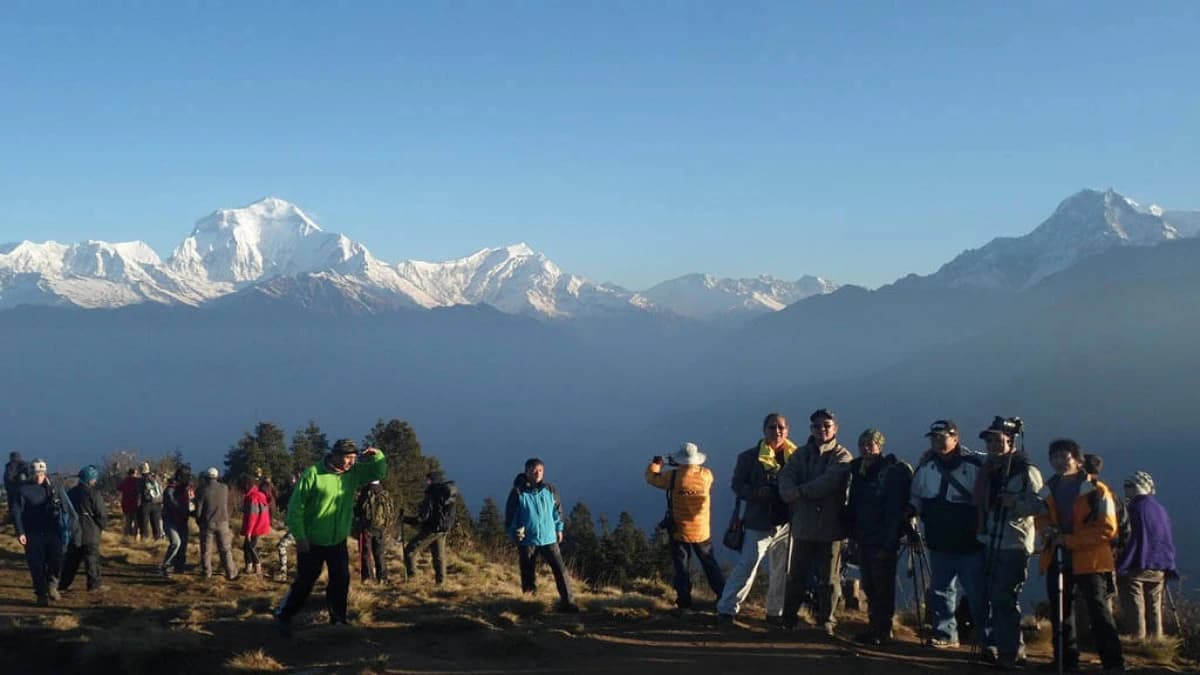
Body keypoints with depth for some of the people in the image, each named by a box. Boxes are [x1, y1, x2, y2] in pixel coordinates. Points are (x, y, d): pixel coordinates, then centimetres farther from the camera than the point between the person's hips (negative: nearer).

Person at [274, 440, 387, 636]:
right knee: (305, 582, 5)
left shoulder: (354, 473, -5)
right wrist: (299, 537, -17)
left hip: (338, 542, 5)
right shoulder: (313, 474, -21)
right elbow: (295, 506, -17)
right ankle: (283, 617, 23)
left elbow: (379, 473, 7)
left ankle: (338, 619, 27)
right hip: (312, 542, -5)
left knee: (341, 581, 10)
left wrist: (377, 456, -16)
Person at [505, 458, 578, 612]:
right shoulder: (518, 492, -7)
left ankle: (566, 601, -2)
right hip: (527, 540, -2)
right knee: (528, 574, 7)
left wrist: (559, 529, 15)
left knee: (560, 569, -6)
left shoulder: (550, 490, 2)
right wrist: (514, 534, -2)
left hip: (549, 538, 2)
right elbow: (510, 515, 0)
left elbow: (557, 510, 15)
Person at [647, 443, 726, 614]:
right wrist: (686, 467, 19)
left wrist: (655, 463, 18)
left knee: (682, 567, 9)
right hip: (702, 531, 2)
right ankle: (723, 596, 17)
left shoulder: (672, 476, -15)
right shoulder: (706, 475, -9)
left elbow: (652, 477, 1)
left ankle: (684, 601, 10)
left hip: (680, 531, -2)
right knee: (710, 564, 16)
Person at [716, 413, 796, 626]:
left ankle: (776, 612, 24)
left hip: (787, 522, 3)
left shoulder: (795, 456, 3)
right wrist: (756, 493, -18)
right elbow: (738, 485, -1)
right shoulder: (750, 457, 0)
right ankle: (726, 608, 3)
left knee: (782, 570, 11)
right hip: (759, 522, -3)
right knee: (746, 566, -5)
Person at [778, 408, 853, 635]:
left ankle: (826, 621, 15)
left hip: (831, 526, -3)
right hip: (803, 525, 3)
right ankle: (789, 619, 19)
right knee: (796, 576, 9)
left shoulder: (841, 456, -1)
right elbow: (785, 480, -2)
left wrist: (800, 491, -12)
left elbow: (830, 482, -17)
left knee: (829, 578, 3)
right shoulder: (801, 454, 12)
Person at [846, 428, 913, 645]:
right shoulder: (858, 470, 11)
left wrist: (888, 543, -19)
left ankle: (882, 631, 6)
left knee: (882, 589, -2)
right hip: (864, 539, 7)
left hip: (883, 543, -7)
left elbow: (895, 509, -16)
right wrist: (853, 533, 9)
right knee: (869, 587, 13)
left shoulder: (893, 472, -12)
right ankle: (874, 628, 22)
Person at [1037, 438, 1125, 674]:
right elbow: (1042, 517, 22)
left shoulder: (1097, 491, -10)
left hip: (1089, 560, -6)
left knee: (1099, 612, -5)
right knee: (1060, 612, 12)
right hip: (1057, 558, 6)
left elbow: (1107, 529, -14)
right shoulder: (1049, 489, 9)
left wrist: (1069, 540, -19)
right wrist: (1046, 529, -3)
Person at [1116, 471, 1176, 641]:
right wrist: (1168, 566, 22)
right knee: (1155, 608, 12)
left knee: (1135, 609, -4)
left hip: (1135, 568, -6)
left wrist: (1120, 567, -4)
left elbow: (1126, 539, -11)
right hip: (1159, 568, 6)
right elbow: (1169, 542, 15)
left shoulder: (1132, 509, -11)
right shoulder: (1161, 510, 8)